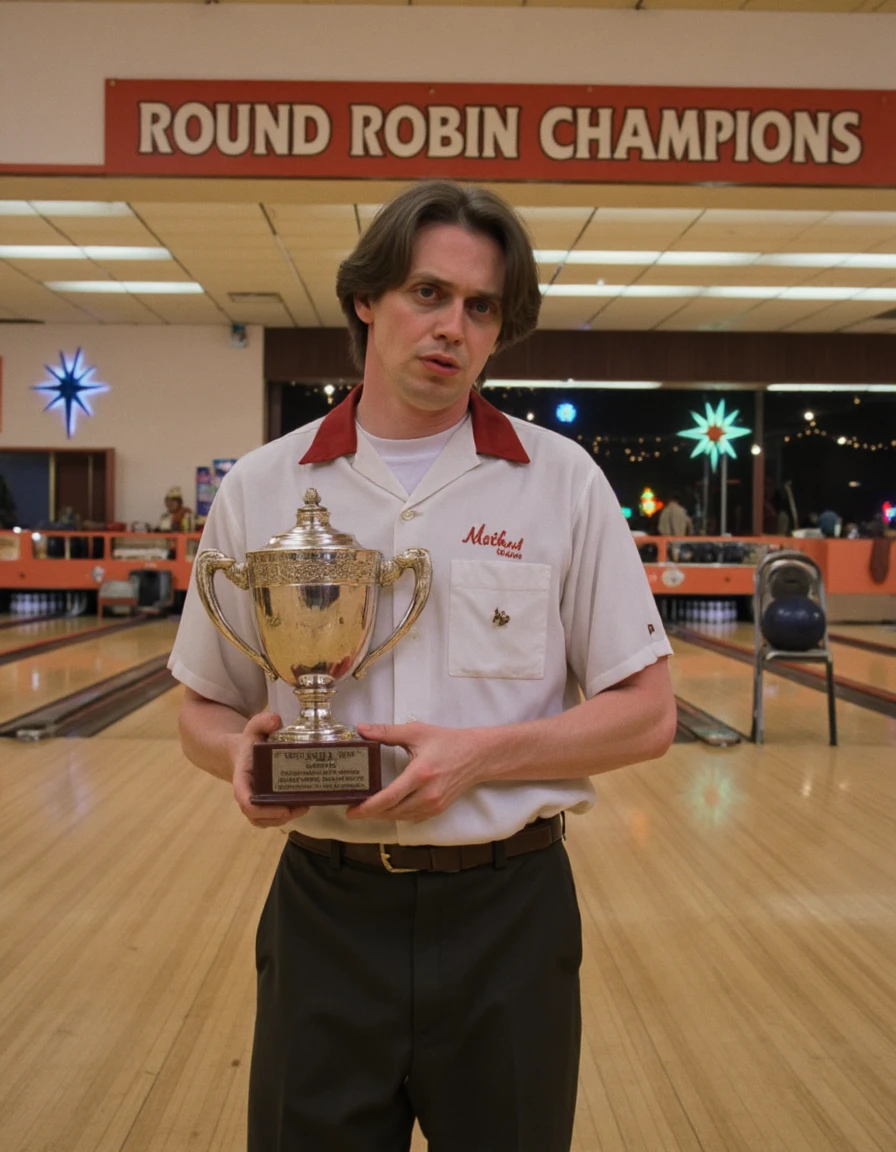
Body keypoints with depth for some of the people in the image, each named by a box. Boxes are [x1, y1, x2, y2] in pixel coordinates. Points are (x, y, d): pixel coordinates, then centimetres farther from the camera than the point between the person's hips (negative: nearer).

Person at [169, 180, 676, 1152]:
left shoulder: (562, 482, -3)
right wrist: (243, 751, -14)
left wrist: (477, 754, -17)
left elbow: (645, 714, -3)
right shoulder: (261, 489, 1)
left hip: (508, 906, 0)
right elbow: (204, 709, 9)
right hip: (326, 909, 1)